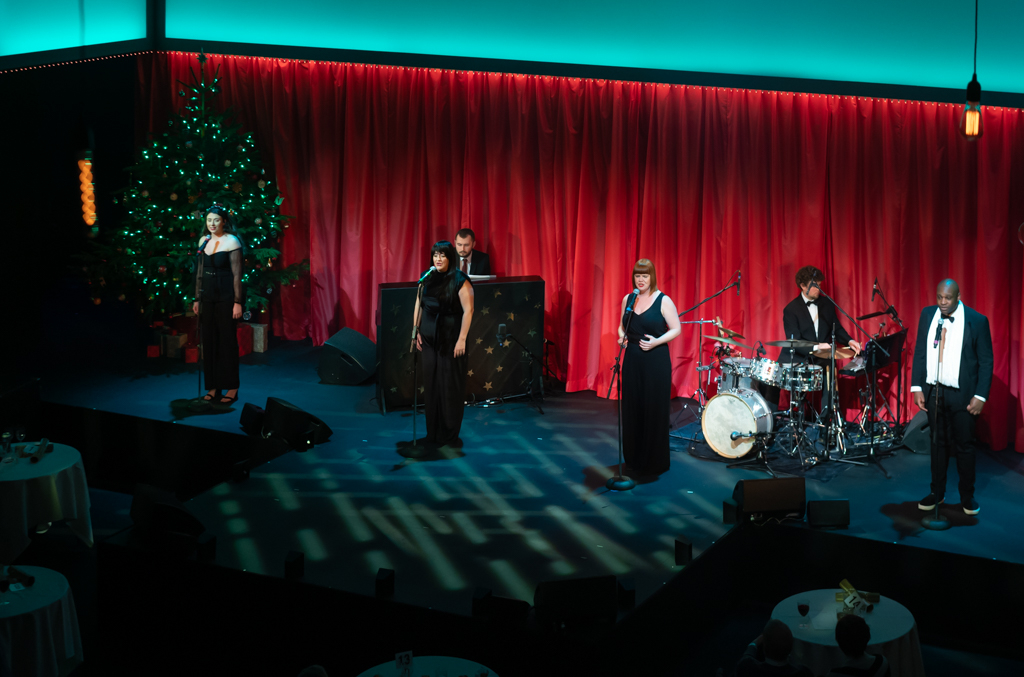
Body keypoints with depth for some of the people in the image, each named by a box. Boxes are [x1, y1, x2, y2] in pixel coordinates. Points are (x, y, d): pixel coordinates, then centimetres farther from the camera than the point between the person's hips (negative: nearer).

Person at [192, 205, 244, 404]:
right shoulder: (203, 241, 9)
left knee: (227, 341, -2)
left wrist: (237, 302, -15)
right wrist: (197, 299, 14)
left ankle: (231, 388, 5)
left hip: (226, 296, -6)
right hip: (207, 296, 6)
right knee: (208, 340, 6)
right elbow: (200, 271, 15)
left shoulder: (231, 242, -8)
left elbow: (236, 274, -11)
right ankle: (213, 387, 13)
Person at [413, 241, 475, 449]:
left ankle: (451, 434, 10)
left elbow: (468, 310, -12)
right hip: (429, 338, 4)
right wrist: (416, 331, 7)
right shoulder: (427, 279, 6)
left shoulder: (459, 280, -9)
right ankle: (433, 434, 15)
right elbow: (418, 305, 14)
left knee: (451, 385, 0)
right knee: (431, 385, 6)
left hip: (451, 339, -4)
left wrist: (462, 339, -15)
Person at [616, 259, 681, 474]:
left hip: (656, 361, -5)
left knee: (655, 409, -2)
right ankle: (634, 459, 18)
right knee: (632, 408, 7)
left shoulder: (663, 301, -7)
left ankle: (655, 462, 7)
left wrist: (656, 342, -19)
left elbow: (676, 329, -6)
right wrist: (622, 337, -3)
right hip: (632, 360, 5)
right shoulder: (628, 299, 8)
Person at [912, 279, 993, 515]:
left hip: (962, 395, -3)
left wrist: (980, 396, -11)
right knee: (938, 443, 13)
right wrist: (917, 387, 0)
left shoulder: (977, 321, -8)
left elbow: (986, 361, -6)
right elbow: (919, 352, 6)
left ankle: (967, 497, 20)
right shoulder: (927, 314, 2)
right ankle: (937, 492, 24)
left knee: (964, 445, 7)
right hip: (933, 390, 3)